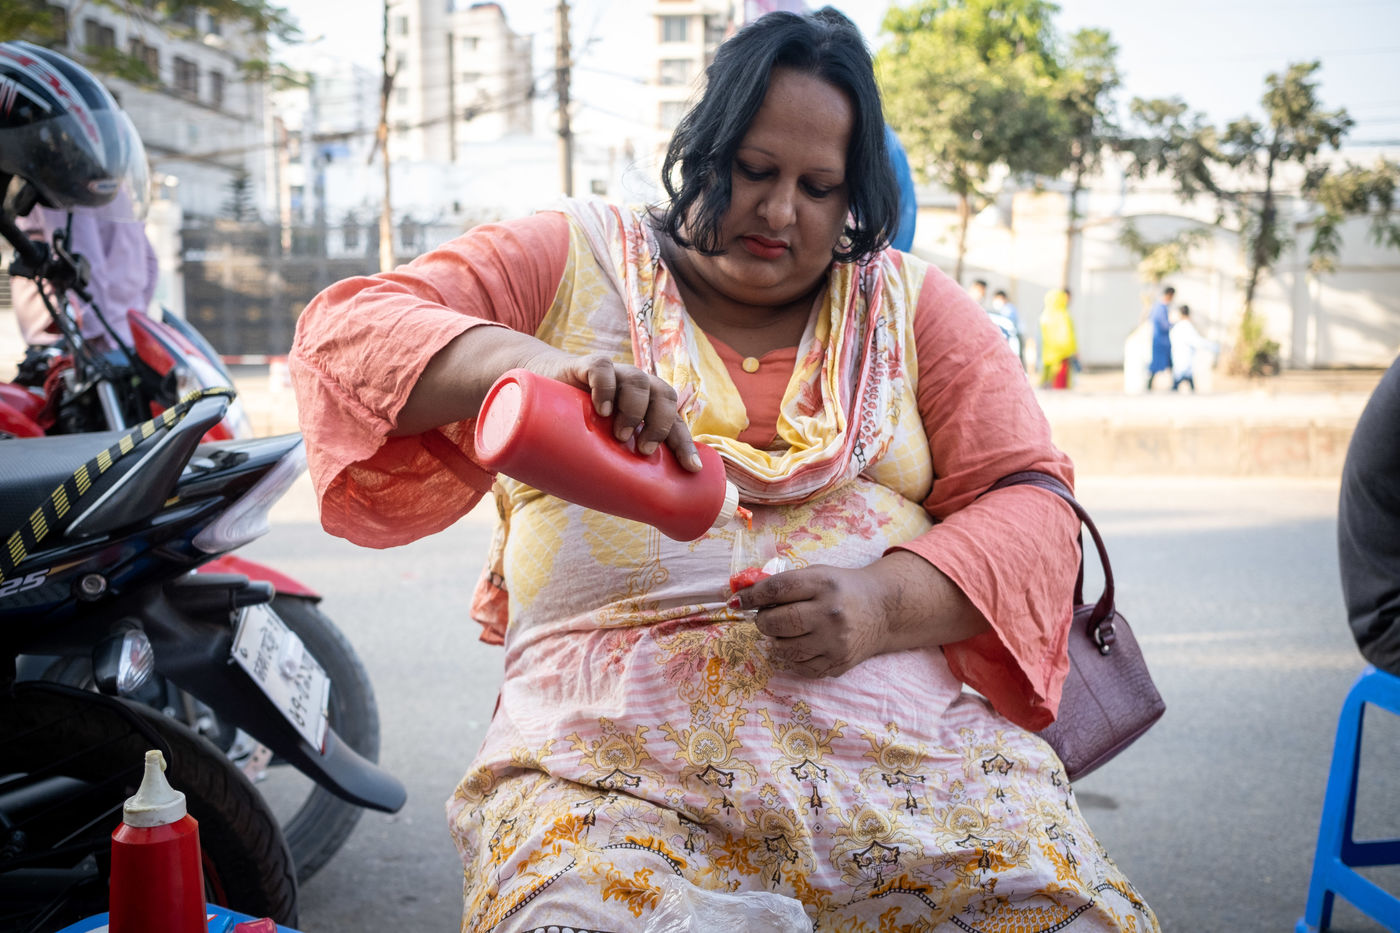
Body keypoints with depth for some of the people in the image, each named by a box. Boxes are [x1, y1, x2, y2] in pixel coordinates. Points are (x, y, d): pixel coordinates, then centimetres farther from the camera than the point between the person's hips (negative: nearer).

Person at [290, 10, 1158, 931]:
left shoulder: (911, 302, 15)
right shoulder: (573, 261, 11)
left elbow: (1030, 501, 8)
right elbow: (344, 333, 2)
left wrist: (885, 603, -13)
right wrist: (522, 362, -20)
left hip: (907, 723, 3)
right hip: (620, 735, -2)